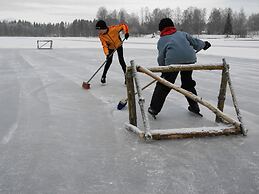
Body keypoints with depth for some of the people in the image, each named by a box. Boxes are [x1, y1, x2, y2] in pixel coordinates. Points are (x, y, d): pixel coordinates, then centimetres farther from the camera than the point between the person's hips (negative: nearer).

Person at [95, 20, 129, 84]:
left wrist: (126, 33, -33)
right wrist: (107, 53, -34)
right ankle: (103, 76, 12)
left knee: (121, 60, -8)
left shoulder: (113, 29, -33)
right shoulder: (101, 36, -22)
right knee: (109, 61, -3)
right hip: (110, 47, 2)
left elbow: (123, 26, -23)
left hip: (118, 45, -2)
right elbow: (104, 45, -22)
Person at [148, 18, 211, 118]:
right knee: (188, 82, 24)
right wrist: (204, 44, 46)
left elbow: (161, 57, 13)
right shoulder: (182, 34, 26)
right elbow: (195, 42, 27)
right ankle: (194, 106, 30)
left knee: (163, 85, 7)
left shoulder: (161, 40, 20)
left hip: (173, 61, -3)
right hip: (189, 59, 4)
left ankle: (154, 109, 7)